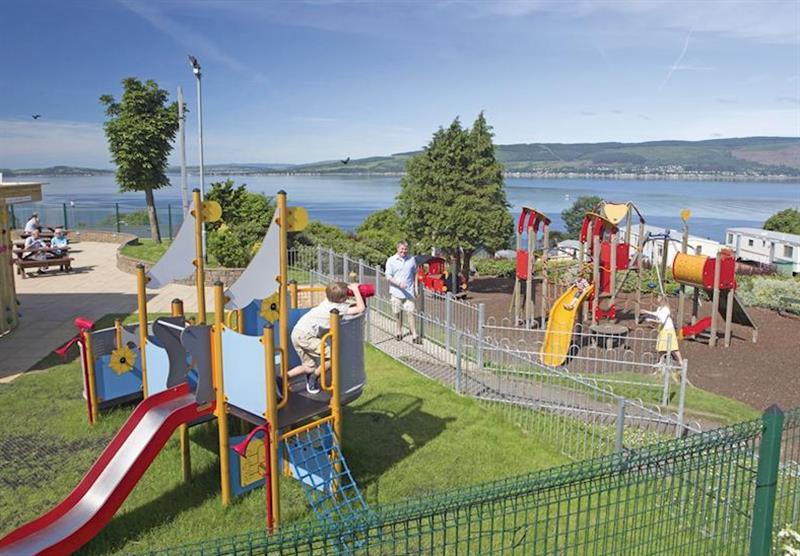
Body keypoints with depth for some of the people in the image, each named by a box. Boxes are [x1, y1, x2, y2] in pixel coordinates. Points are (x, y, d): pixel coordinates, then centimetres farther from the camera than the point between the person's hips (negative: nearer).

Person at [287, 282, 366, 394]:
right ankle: (313, 380, 8)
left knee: (310, 367, 18)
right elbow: (361, 309, -19)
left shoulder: (328, 301, 8)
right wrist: (356, 290, -11)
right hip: (305, 336, -9)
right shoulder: (339, 308, -16)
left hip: (297, 333, 9)